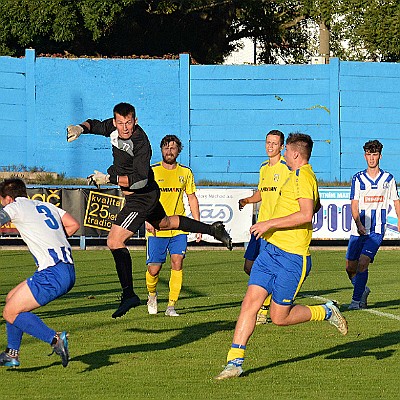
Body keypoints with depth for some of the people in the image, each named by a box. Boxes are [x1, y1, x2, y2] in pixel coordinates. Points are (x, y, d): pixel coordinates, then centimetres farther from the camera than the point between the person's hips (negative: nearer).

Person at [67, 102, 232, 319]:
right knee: (164, 223, 33)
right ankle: (214, 229, 49)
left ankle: (128, 293, -19)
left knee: (114, 241, -17)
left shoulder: (140, 144, -29)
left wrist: (108, 178, -35)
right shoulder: (114, 128, -6)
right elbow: (97, 125, 13)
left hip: (142, 198, -10)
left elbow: (140, 180, -33)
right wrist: (81, 128, -9)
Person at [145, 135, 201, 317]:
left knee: (177, 263, -12)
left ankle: (171, 306, -6)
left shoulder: (185, 172, 8)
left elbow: (192, 199, 14)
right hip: (156, 229, -2)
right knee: (154, 268, -3)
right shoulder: (152, 171, 1)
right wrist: (148, 219, -14)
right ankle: (152, 294, 29)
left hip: (178, 228, 2)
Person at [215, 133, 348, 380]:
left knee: (280, 317, -1)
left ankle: (326, 312, 21)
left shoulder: (303, 177, -15)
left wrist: (270, 224, -23)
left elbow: (307, 214, -28)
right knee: (250, 302, -2)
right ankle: (235, 362, -3)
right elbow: (315, 207, 35)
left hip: (291, 258, -9)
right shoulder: (302, 175, 17)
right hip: (271, 250, 9)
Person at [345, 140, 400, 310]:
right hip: (358, 230, 2)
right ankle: (363, 290, 31)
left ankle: (356, 300, -12)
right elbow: (354, 205, -3)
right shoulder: (358, 178, 3)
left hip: (377, 231, -2)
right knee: (350, 267, 4)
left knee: (363, 262, -19)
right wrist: (358, 224, -17)